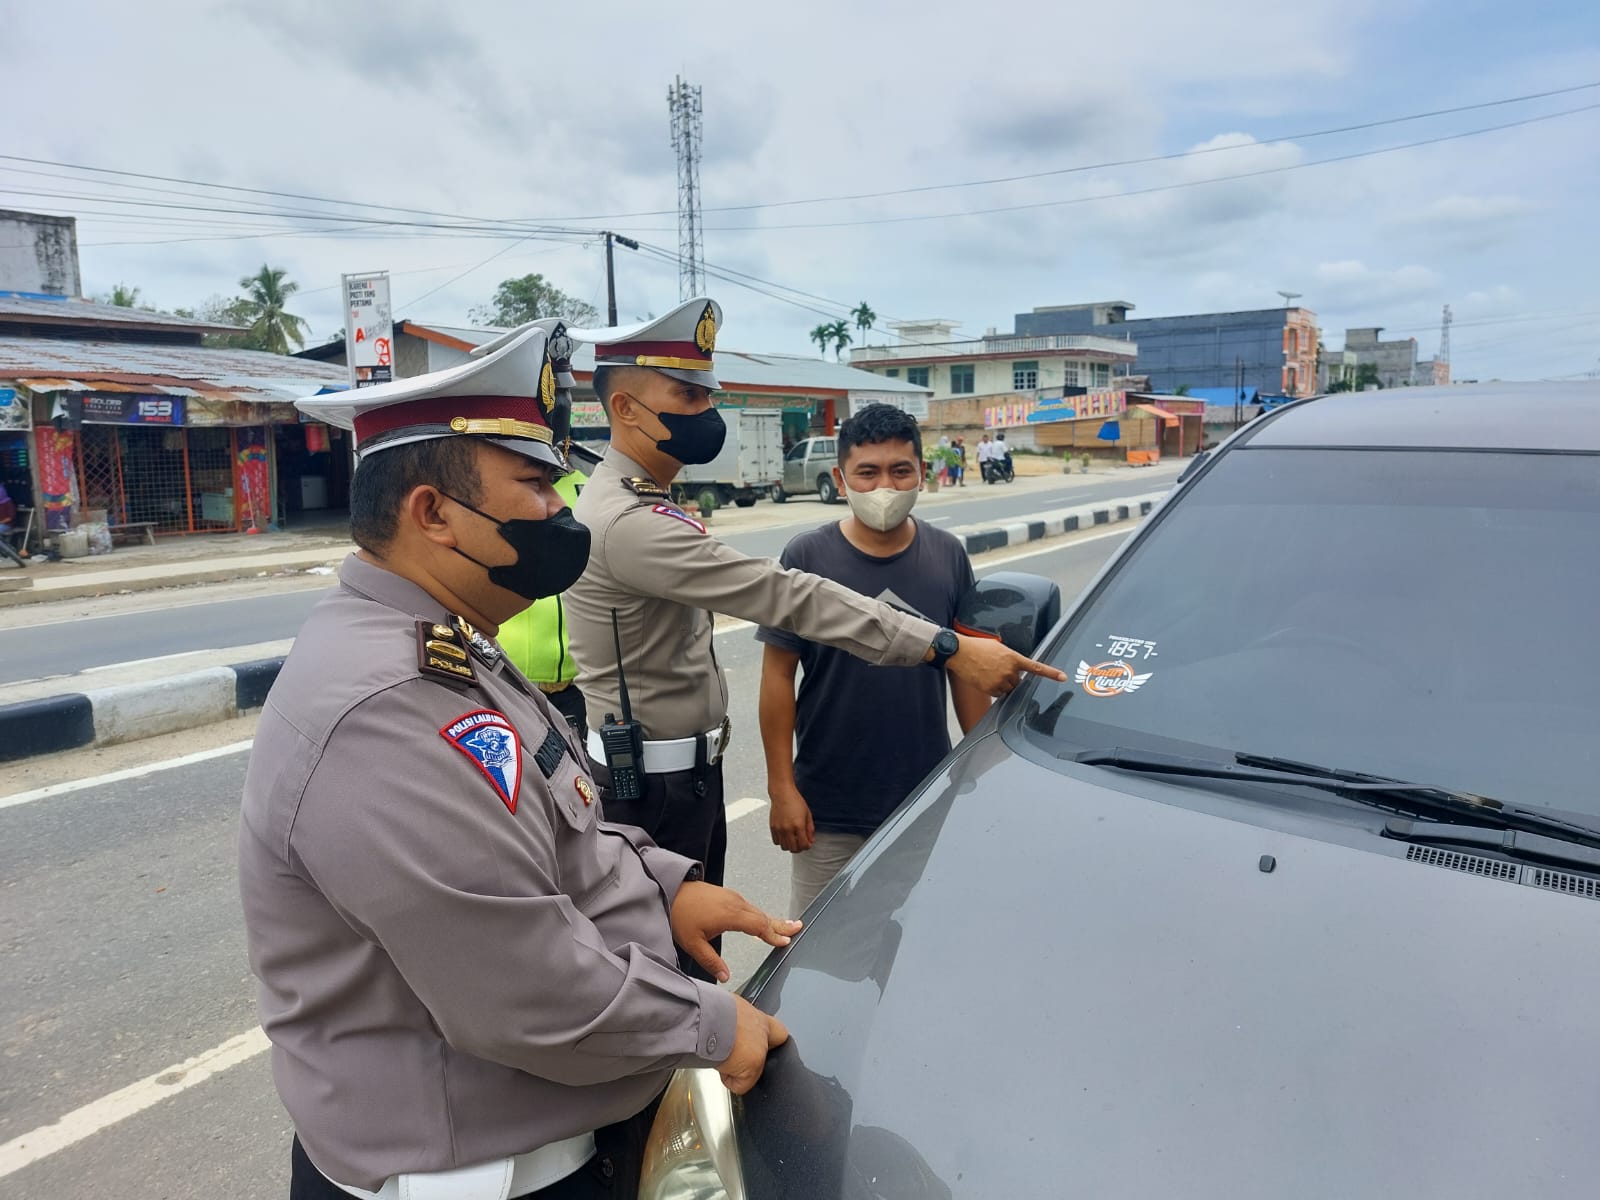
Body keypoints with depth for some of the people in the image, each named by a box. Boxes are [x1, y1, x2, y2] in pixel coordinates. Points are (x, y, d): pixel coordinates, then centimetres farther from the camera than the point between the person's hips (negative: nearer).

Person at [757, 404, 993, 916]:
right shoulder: (806, 557, -9)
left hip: (929, 800, 3)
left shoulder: (948, 555, 0)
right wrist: (781, 788, -8)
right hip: (828, 811, -2)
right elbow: (778, 675, -6)